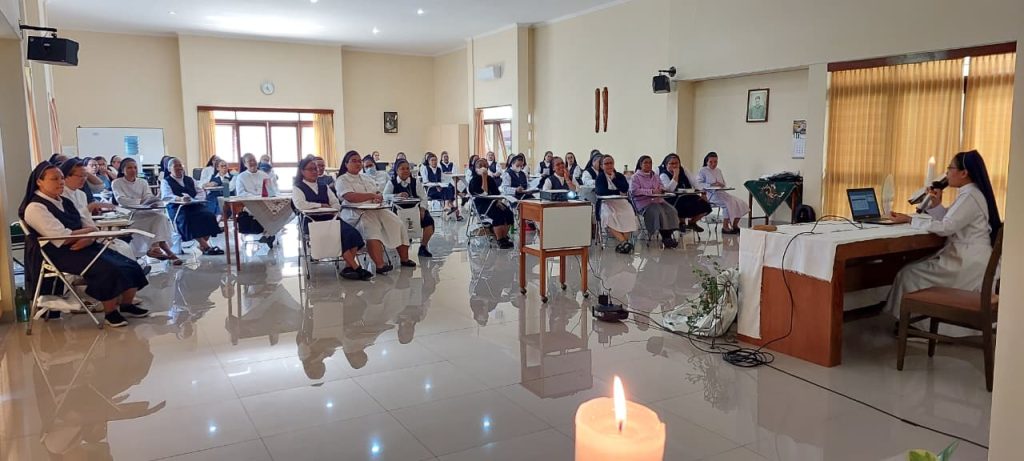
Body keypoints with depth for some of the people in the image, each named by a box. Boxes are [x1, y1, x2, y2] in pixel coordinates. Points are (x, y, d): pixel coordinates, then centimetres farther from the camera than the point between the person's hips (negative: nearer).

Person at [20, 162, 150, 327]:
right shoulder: (35, 207, -10)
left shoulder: (64, 202, 15)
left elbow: (87, 226, 11)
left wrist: (89, 238, -12)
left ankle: (126, 305, 9)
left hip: (84, 246, 8)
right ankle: (110, 312, -11)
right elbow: (62, 238, -19)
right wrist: (89, 230, -5)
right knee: (110, 270, -27)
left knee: (130, 266, -7)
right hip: (59, 254, -8)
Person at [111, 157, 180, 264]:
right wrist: (140, 202, -26)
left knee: (161, 217, -28)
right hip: (128, 215, -4)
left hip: (145, 213, 4)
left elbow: (149, 197, 1)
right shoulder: (116, 183, 5)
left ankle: (154, 247, -35)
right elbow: (121, 199, -12)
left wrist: (154, 201, -25)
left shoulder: (143, 182, 16)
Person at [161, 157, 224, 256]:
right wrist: (180, 198, -30)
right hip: (177, 208, -4)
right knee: (187, 220, -36)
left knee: (209, 215, -27)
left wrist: (196, 199, -8)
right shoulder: (166, 182, 11)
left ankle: (203, 244, -24)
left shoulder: (190, 180, 25)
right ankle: (206, 247, -37)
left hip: (194, 205, 4)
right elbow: (166, 196, -8)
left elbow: (201, 192, 16)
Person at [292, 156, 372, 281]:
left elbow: (336, 204, 18)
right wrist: (321, 205, -8)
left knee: (352, 232, -25)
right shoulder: (299, 188, 6)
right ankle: (356, 268, -27)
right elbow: (300, 204, -14)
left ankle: (348, 267, -24)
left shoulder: (324, 187, 25)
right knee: (339, 235, -31)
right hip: (313, 223, -5)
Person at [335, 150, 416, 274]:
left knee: (399, 225, -11)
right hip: (357, 213, -7)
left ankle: (404, 259, -6)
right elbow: (351, 197, -13)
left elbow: (378, 193, 21)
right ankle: (380, 266, -45)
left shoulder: (366, 178, 27)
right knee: (372, 229, -36)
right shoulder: (342, 180, 4)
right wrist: (372, 196, -9)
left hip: (376, 210, 7)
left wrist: (378, 198, -5)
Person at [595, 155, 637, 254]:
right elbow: (601, 191, -9)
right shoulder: (600, 177, 10)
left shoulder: (620, 176, 18)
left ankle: (623, 242, -32)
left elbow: (625, 188, 0)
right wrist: (619, 192, -7)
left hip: (621, 202, 2)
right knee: (608, 216, -35)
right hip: (606, 203, -2)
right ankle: (624, 242, -40)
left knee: (629, 216, -30)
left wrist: (614, 179, -5)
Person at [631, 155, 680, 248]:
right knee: (659, 212, -32)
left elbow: (661, 188, 22)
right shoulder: (636, 177, 4)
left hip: (658, 200, 6)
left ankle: (668, 236, -22)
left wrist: (661, 190, -5)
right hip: (644, 202, -6)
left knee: (671, 211, -22)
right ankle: (665, 238, -24)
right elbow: (634, 190, -11)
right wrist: (651, 191, -17)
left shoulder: (656, 177, 24)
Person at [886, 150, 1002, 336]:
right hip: (965, 257, 10)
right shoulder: (969, 193, 15)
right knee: (915, 266, 10)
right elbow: (950, 223, 15)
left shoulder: (970, 196, -18)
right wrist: (936, 204, 2)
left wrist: (909, 219, -18)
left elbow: (945, 228, -23)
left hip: (967, 263, -10)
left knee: (909, 273, -8)